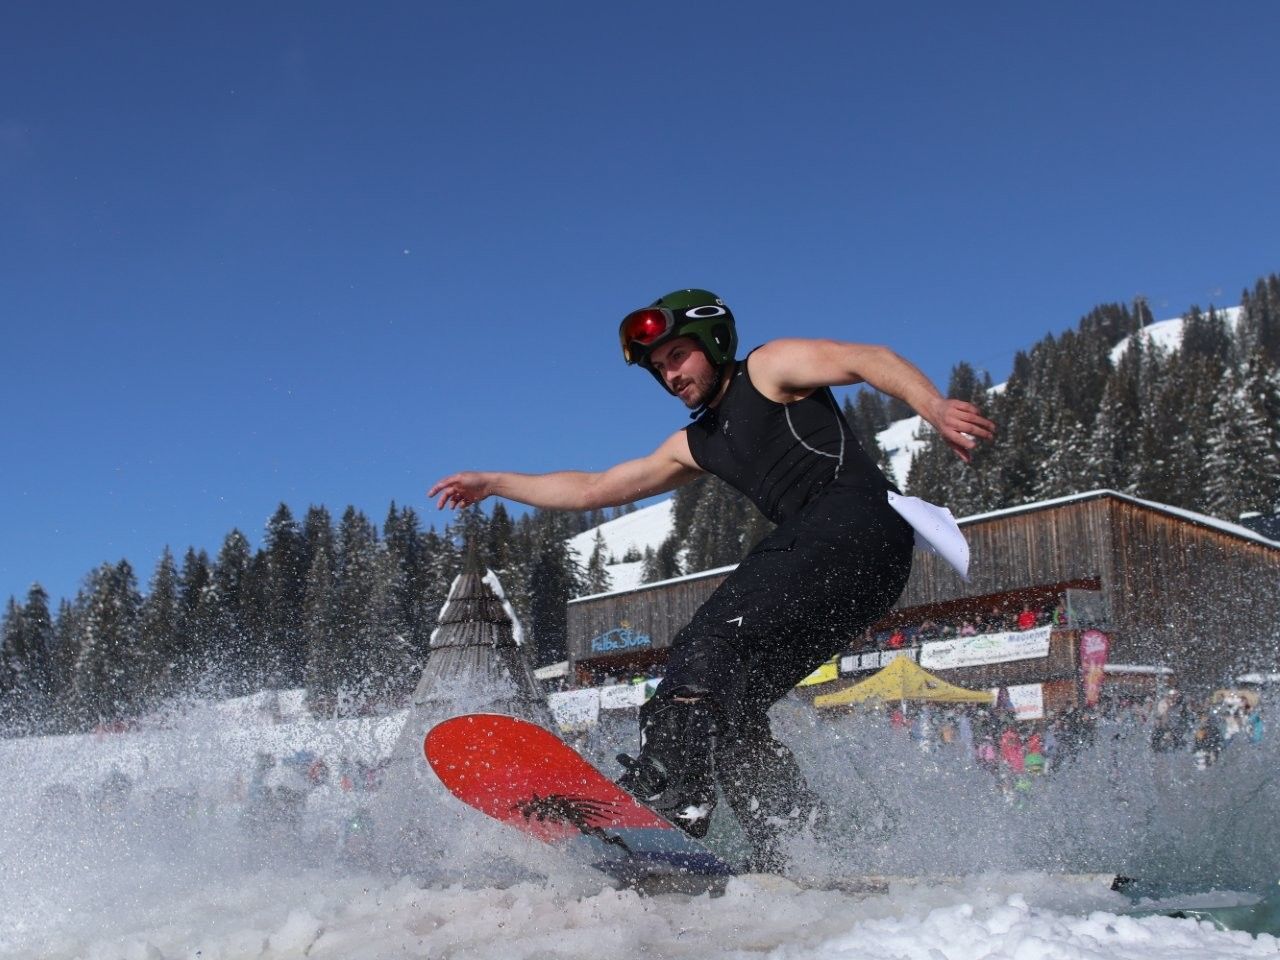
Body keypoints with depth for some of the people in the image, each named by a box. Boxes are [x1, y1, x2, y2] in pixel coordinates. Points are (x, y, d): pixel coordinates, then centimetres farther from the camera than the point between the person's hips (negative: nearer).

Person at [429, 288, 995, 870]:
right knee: (727, 707, 0)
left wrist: (936, 409, -23)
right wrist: (494, 483, 30)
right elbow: (592, 489, 32)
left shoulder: (769, 368, 9)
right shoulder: (696, 446, 28)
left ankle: (667, 792, -39)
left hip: (858, 523, -9)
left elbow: (870, 360, -4)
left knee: (712, 640, -25)